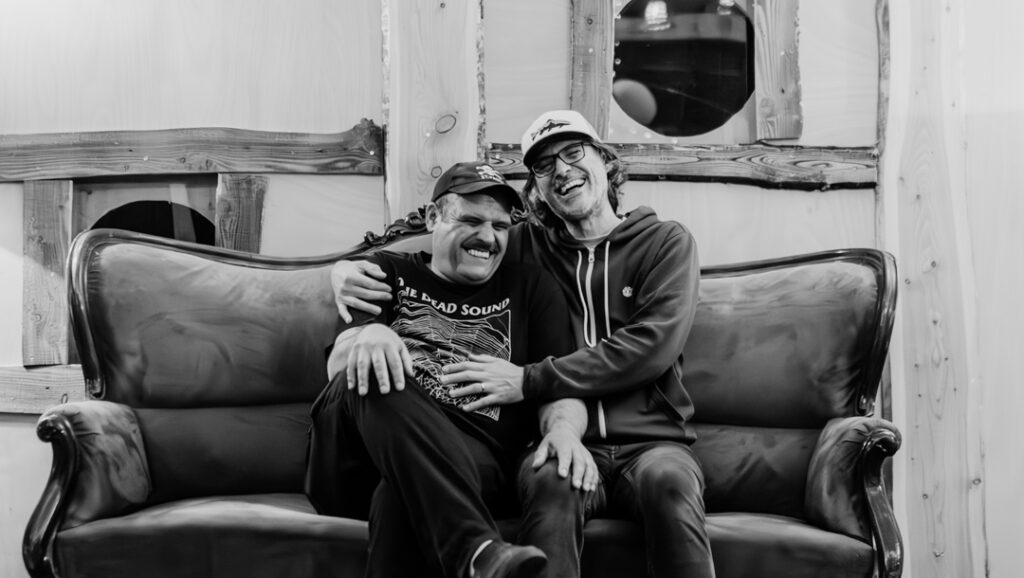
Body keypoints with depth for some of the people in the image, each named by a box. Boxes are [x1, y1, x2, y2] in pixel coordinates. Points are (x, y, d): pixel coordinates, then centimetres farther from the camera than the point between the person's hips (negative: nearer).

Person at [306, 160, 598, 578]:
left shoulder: (530, 288, 22)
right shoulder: (389, 273, 21)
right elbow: (337, 364, 6)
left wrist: (564, 428, -16)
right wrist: (366, 336, -20)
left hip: (472, 457, -2)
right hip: (360, 464, 2)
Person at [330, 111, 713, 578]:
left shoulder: (666, 242, 8)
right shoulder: (527, 247, 15)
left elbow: (652, 345, -8)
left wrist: (528, 381, -14)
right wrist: (347, 269, 0)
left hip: (651, 440, -1)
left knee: (668, 478, -36)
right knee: (552, 482, -35)